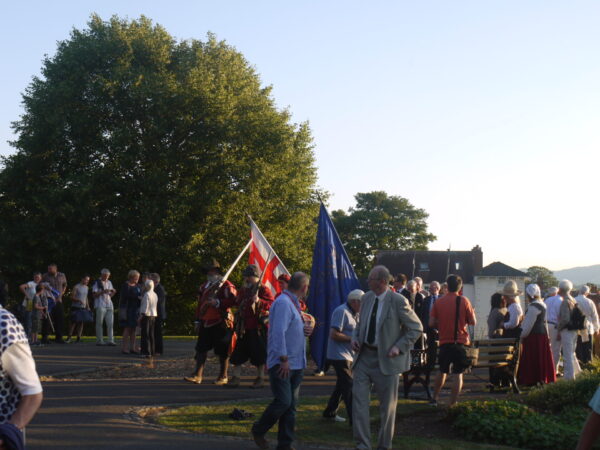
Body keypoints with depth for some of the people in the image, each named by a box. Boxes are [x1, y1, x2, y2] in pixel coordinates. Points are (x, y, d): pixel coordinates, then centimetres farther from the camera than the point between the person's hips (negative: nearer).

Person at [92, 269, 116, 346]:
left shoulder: (109, 283, 18)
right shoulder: (97, 282, 0)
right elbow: (94, 294, -7)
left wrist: (113, 292, 1)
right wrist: (103, 292, -18)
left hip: (109, 305, 5)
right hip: (100, 306, -5)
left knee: (110, 323, -2)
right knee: (99, 323, -1)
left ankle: (111, 340, -3)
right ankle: (99, 341, 3)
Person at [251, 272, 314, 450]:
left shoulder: (294, 303, 16)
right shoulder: (283, 303, -15)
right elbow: (278, 332, -21)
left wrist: (304, 329, 5)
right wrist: (283, 359, -22)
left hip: (296, 364, 10)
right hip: (282, 364, -10)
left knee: (291, 405, 8)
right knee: (283, 401, -12)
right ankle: (258, 431, 9)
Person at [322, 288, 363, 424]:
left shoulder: (354, 314, 15)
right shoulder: (342, 311, -16)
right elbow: (334, 334, -22)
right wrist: (353, 339, -20)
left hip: (348, 356, 10)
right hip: (339, 356, -10)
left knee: (342, 385, 16)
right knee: (349, 386, -10)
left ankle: (330, 412, 27)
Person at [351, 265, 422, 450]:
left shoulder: (398, 301, -13)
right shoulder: (366, 298, 5)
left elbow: (416, 328, -7)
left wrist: (399, 347, -16)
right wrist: (355, 337, 1)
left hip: (386, 359, -5)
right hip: (364, 356, 5)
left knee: (387, 406, 7)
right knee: (359, 400, -2)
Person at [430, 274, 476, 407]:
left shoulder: (439, 302, 0)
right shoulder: (463, 301, -6)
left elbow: (431, 323, 1)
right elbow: (473, 322, -4)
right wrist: (472, 312, 15)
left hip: (444, 342, 3)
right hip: (460, 342, -3)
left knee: (442, 371, 20)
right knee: (458, 374, 2)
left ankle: (435, 398, 28)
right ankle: (452, 403, -1)